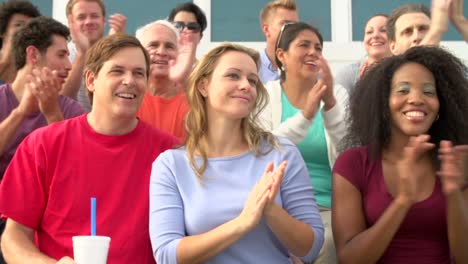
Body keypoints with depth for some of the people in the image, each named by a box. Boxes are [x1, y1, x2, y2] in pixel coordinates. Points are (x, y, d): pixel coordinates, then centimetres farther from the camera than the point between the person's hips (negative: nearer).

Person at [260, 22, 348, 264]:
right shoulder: (267, 95, 4)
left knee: (326, 244, -28)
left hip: (329, 207, 1)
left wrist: (331, 105, -18)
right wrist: (305, 116, -24)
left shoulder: (337, 94, 8)